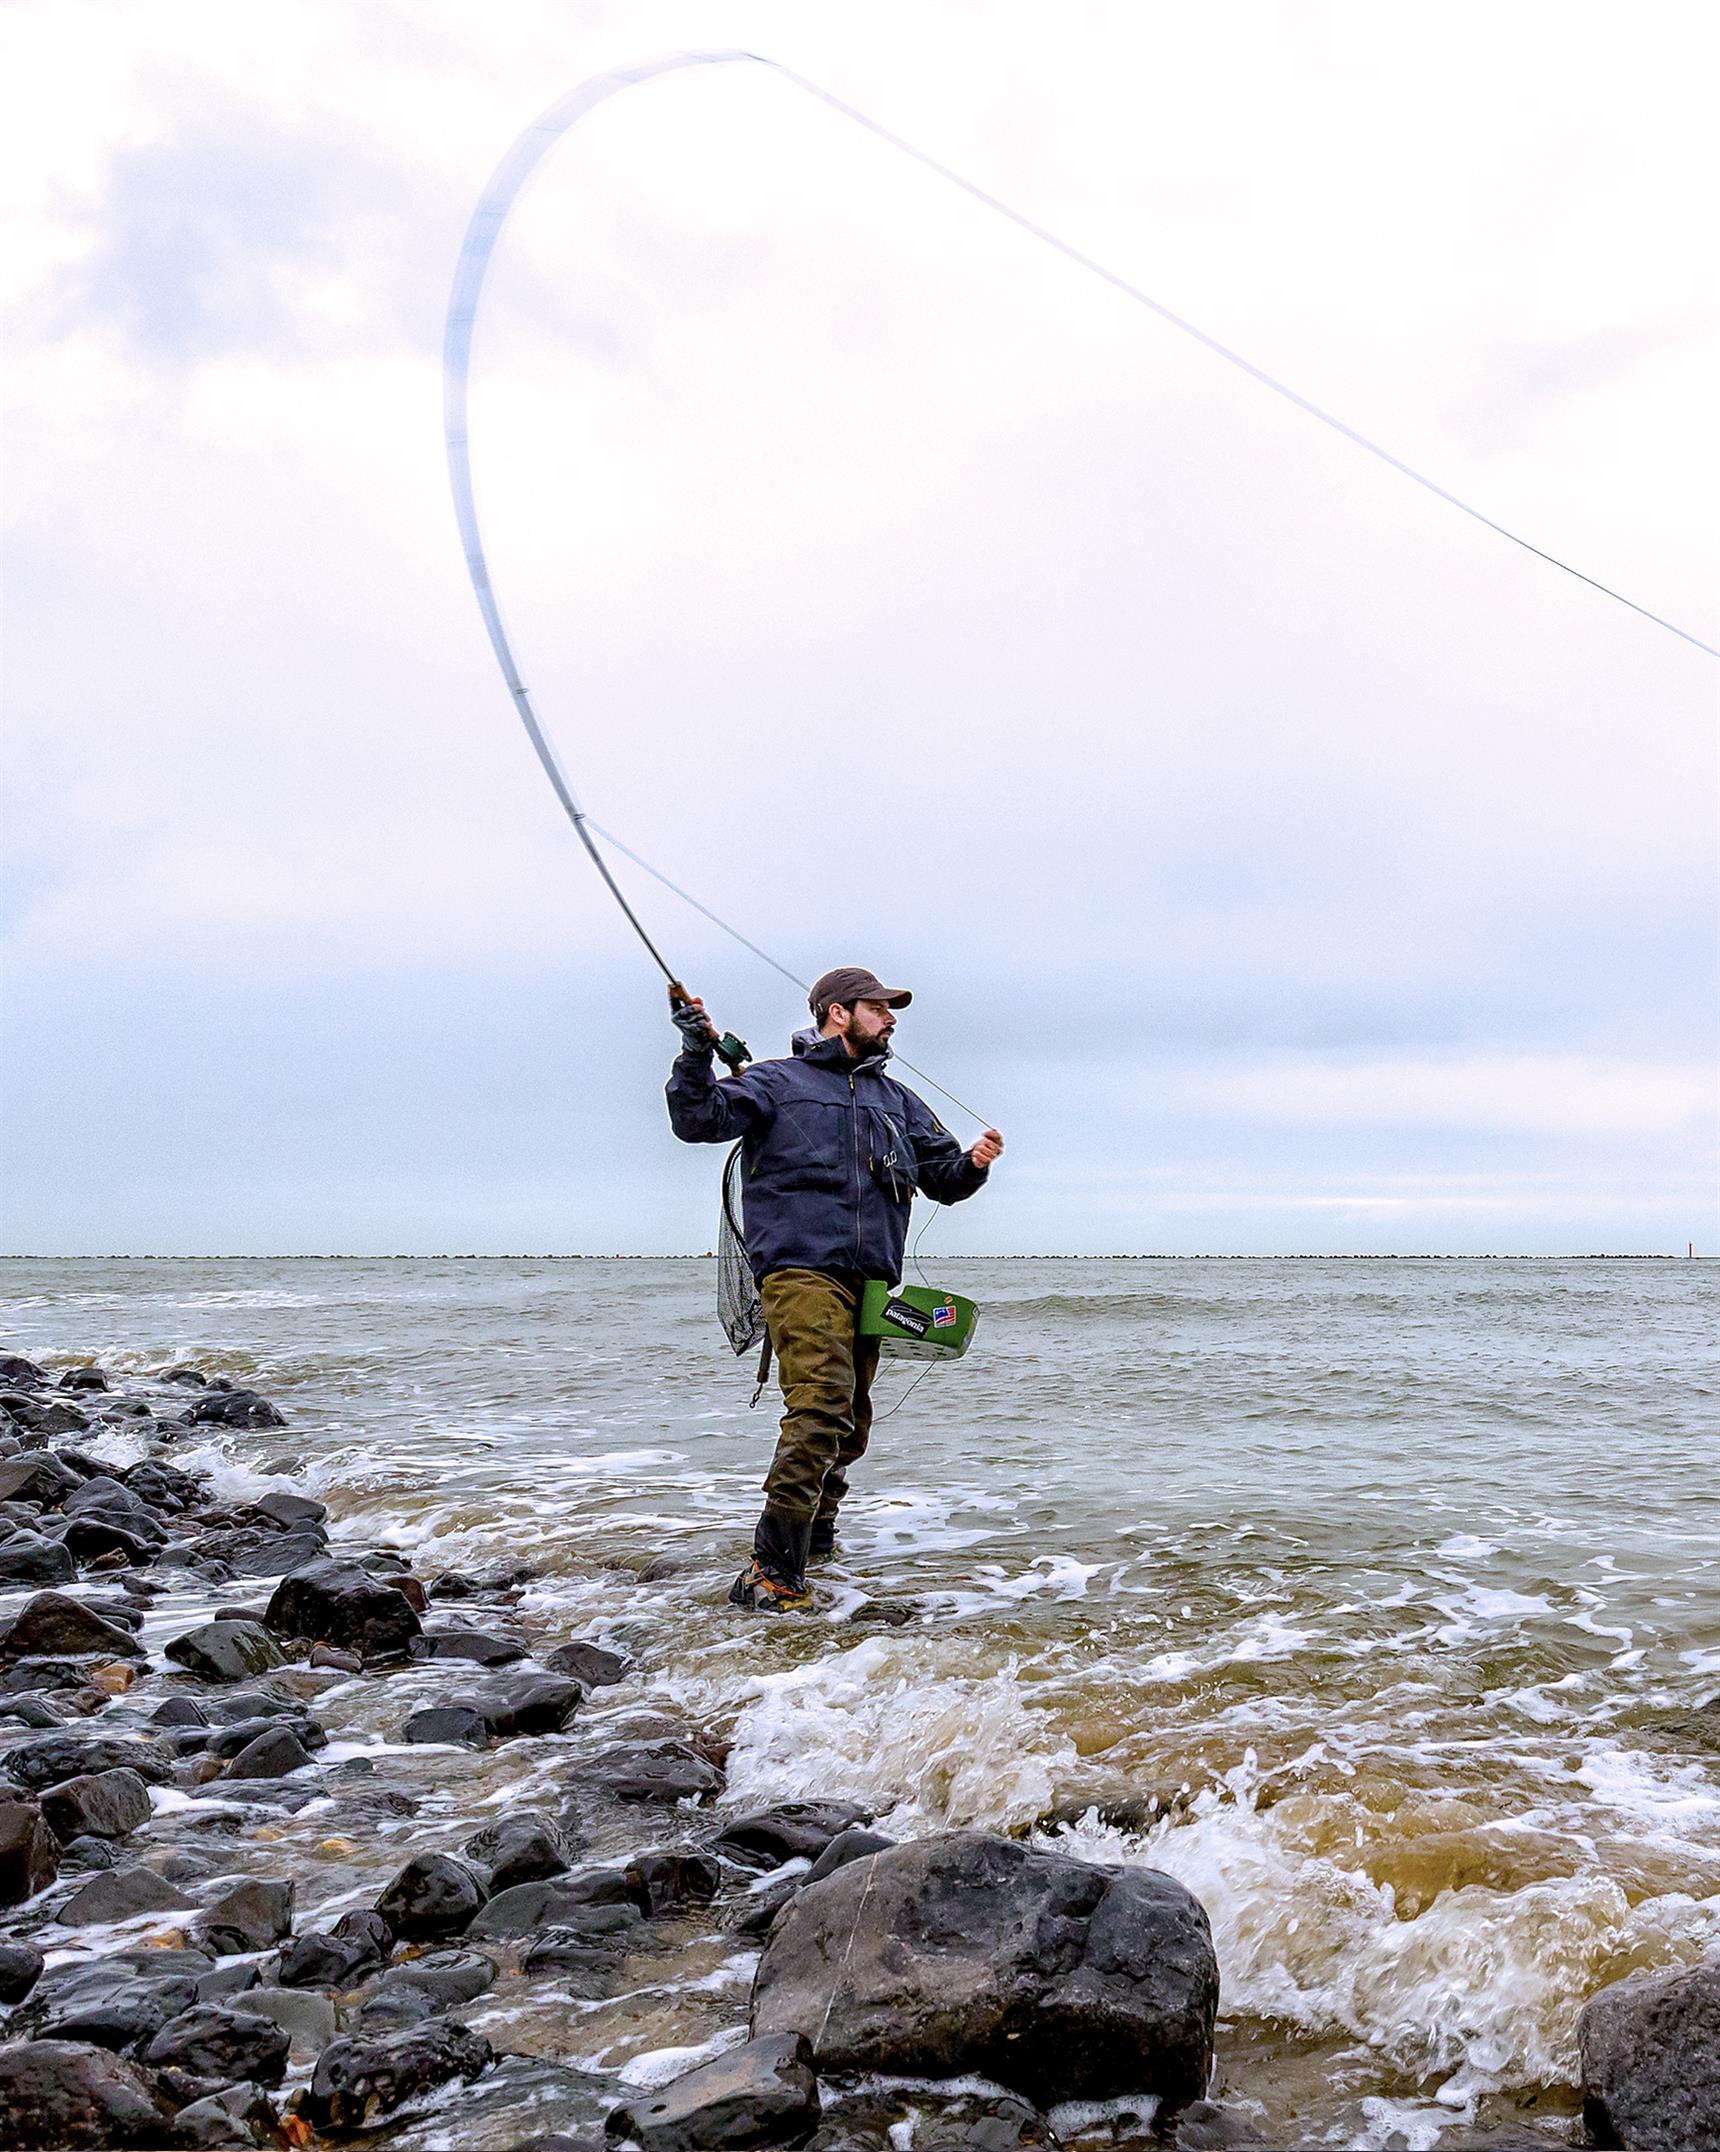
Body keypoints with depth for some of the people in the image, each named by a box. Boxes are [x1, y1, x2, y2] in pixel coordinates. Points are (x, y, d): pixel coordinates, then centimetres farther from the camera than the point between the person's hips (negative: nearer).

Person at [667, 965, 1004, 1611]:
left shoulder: (897, 1100, 25)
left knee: (850, 1423, 10)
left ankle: (815, 1542, 29)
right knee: (822, 1407, -22)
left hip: (870, 1281, 6)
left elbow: (945, 1179, 22)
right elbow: (698, 1120, -3)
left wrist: (973, 1164, 0)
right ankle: (772, 1575, -21)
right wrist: (697, 1053, -17)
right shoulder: (777, 1082, 9)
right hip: (802, 1268, -6)